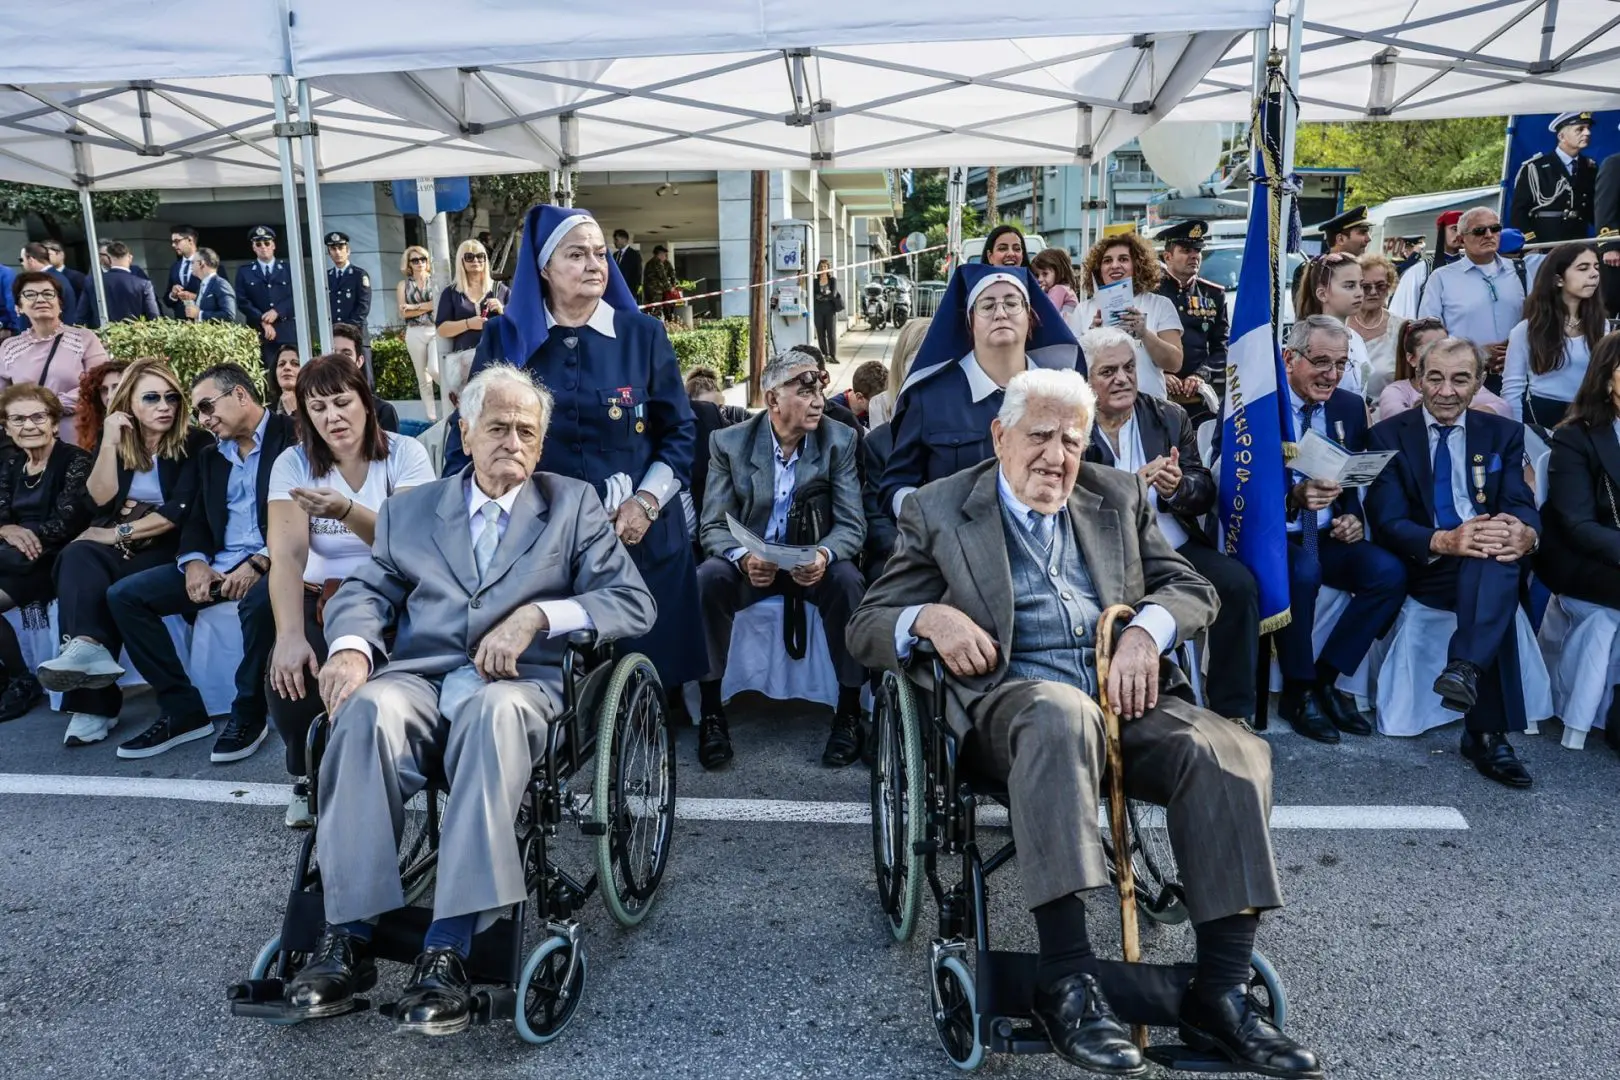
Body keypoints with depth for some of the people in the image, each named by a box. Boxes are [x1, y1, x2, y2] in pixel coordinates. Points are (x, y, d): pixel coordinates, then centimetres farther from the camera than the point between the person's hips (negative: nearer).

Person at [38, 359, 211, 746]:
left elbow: (181, 510, -11)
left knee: (97, 582, -29)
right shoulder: (113, 439, 11)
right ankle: (87, 647, -49)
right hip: (116, 546, 4)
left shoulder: (194, 443, -2)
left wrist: (122, 532, -15)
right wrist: (110, 444, -8)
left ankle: (93, 701, -36)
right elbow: (100, 500, -1)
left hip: (165, 546, -4)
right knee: (78, 558, -30)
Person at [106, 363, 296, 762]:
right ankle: (182, 709, -2)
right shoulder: (209, 456, 21)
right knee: (123, 595, -4)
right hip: (218, 565, 8)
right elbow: (196, 519, 17)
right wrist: (195, 561, -4)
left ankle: (249, 715, -16)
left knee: (259, 600, -39)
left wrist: (259, 562, -23)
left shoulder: (292, 436, -4)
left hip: (271, 562, -8)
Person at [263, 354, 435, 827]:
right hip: (322, 601, 2)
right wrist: (290, 635, -29)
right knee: (291, 678, -25)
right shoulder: (293, 463, 0)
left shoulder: (405, 454, -4)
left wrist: (347, 511, -36)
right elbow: (287, 554, -14)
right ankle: (309, 777, 6)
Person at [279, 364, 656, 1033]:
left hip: (520, 683, -2)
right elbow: (364, 591, 14)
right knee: (370, 709, -32)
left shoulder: (574, 505, 15)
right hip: (418, 677, 3)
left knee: (494, 712, -37)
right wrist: (351, 647, -10)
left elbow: (634, 602, 4)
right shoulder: (409, 510, 23)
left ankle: (448, 951, -37)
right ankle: (346, 938, -27)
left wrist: (538, 615, -11)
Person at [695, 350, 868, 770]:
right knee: (707, 578, -30)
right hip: (749, 561, 0)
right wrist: (744, 558, -31)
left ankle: (849, 711, -14)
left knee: (848, 580, -31)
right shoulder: (729, 442, -5)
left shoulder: (840, 441, -4)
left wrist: (824, 555, -33)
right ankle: (711, 711, -15)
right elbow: (714, 526, -7)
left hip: (813, 562, 0)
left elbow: (852, 524, -9)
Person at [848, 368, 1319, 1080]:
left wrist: (1146, 629, -8)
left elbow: (1193, 588, 16)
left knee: (1231, 751, -25)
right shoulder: (940, 510, 9)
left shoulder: (1118, 499, 20)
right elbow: (866, 627, 7)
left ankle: (1220, 993, -17)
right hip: (1011, 697, -3)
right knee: (1062, 712, -38)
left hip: (1125, 700, 4)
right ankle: (1066, 982, -34)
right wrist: (928, 618, -17)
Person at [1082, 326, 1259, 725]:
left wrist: (1177, 488, -18)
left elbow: (1206, 492, 6)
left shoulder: (1170, 417, 12)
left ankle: (1231, 712, -8)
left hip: (1178, 549, 4)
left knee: (1239, 583, -20)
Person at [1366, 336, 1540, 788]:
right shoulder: (1388, 436, 3)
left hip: (1493, 564, 2)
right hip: (1425, 568, -2)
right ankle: (1488, 733, -33)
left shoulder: (1504, 434, 13)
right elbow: (1387, 523, -7)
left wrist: (1526, 532, -28)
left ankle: (1466, 668, -46)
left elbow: (1521, 507, -1)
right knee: (1495, 595, -34)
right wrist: (1442, 541, -28)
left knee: (1497, 553, -34)